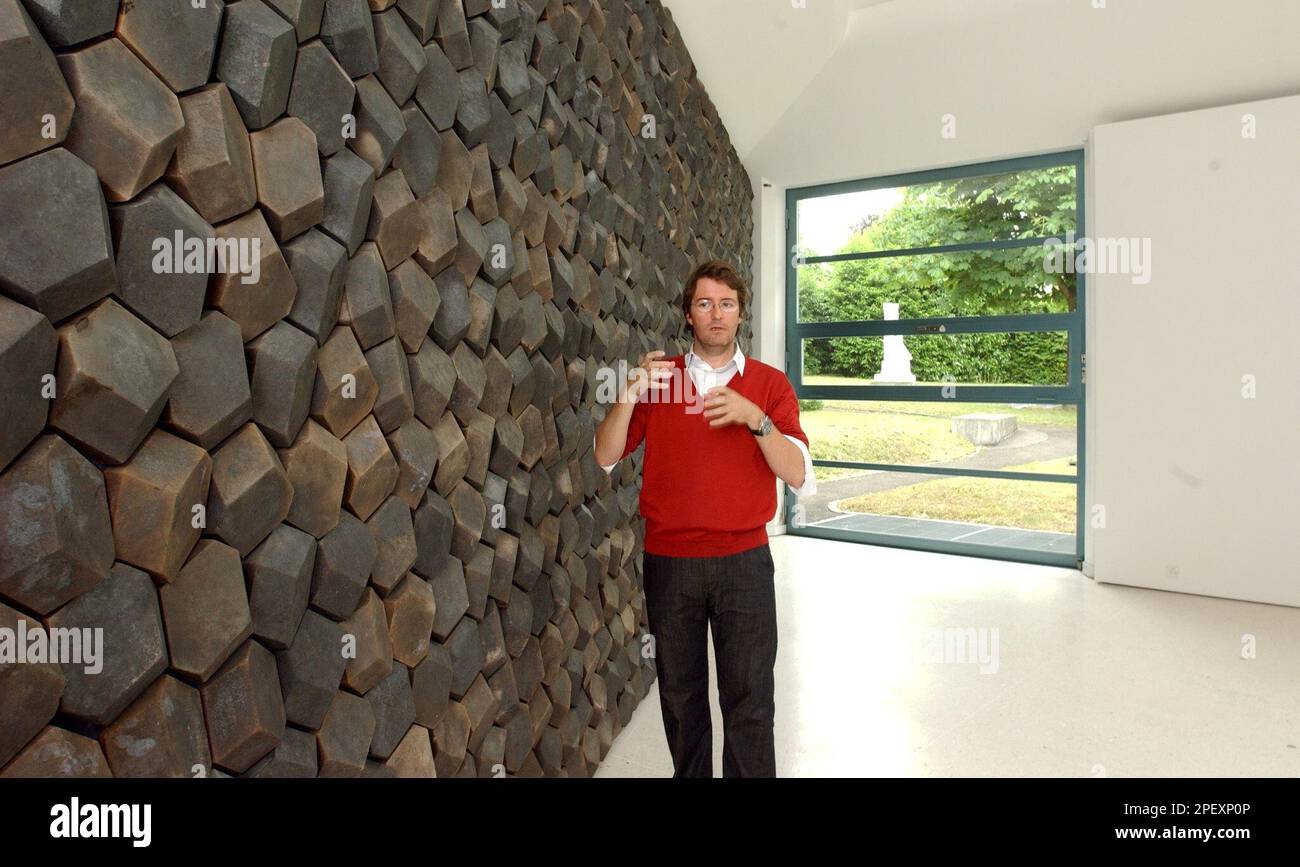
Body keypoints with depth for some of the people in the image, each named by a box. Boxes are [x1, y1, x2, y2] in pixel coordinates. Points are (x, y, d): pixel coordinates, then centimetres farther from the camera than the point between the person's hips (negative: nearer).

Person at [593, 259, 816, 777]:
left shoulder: (769, 384, 0)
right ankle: (689, 773, 37)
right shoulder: (658, 377, 4)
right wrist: (628, 396, -14)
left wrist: (754, 418, -22)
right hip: (669, 561, 2)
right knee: (680, 691, 16)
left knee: (749, 697, 4)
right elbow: (605, 457, 2)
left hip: (744, 562, -1)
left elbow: (799, 476, -8)